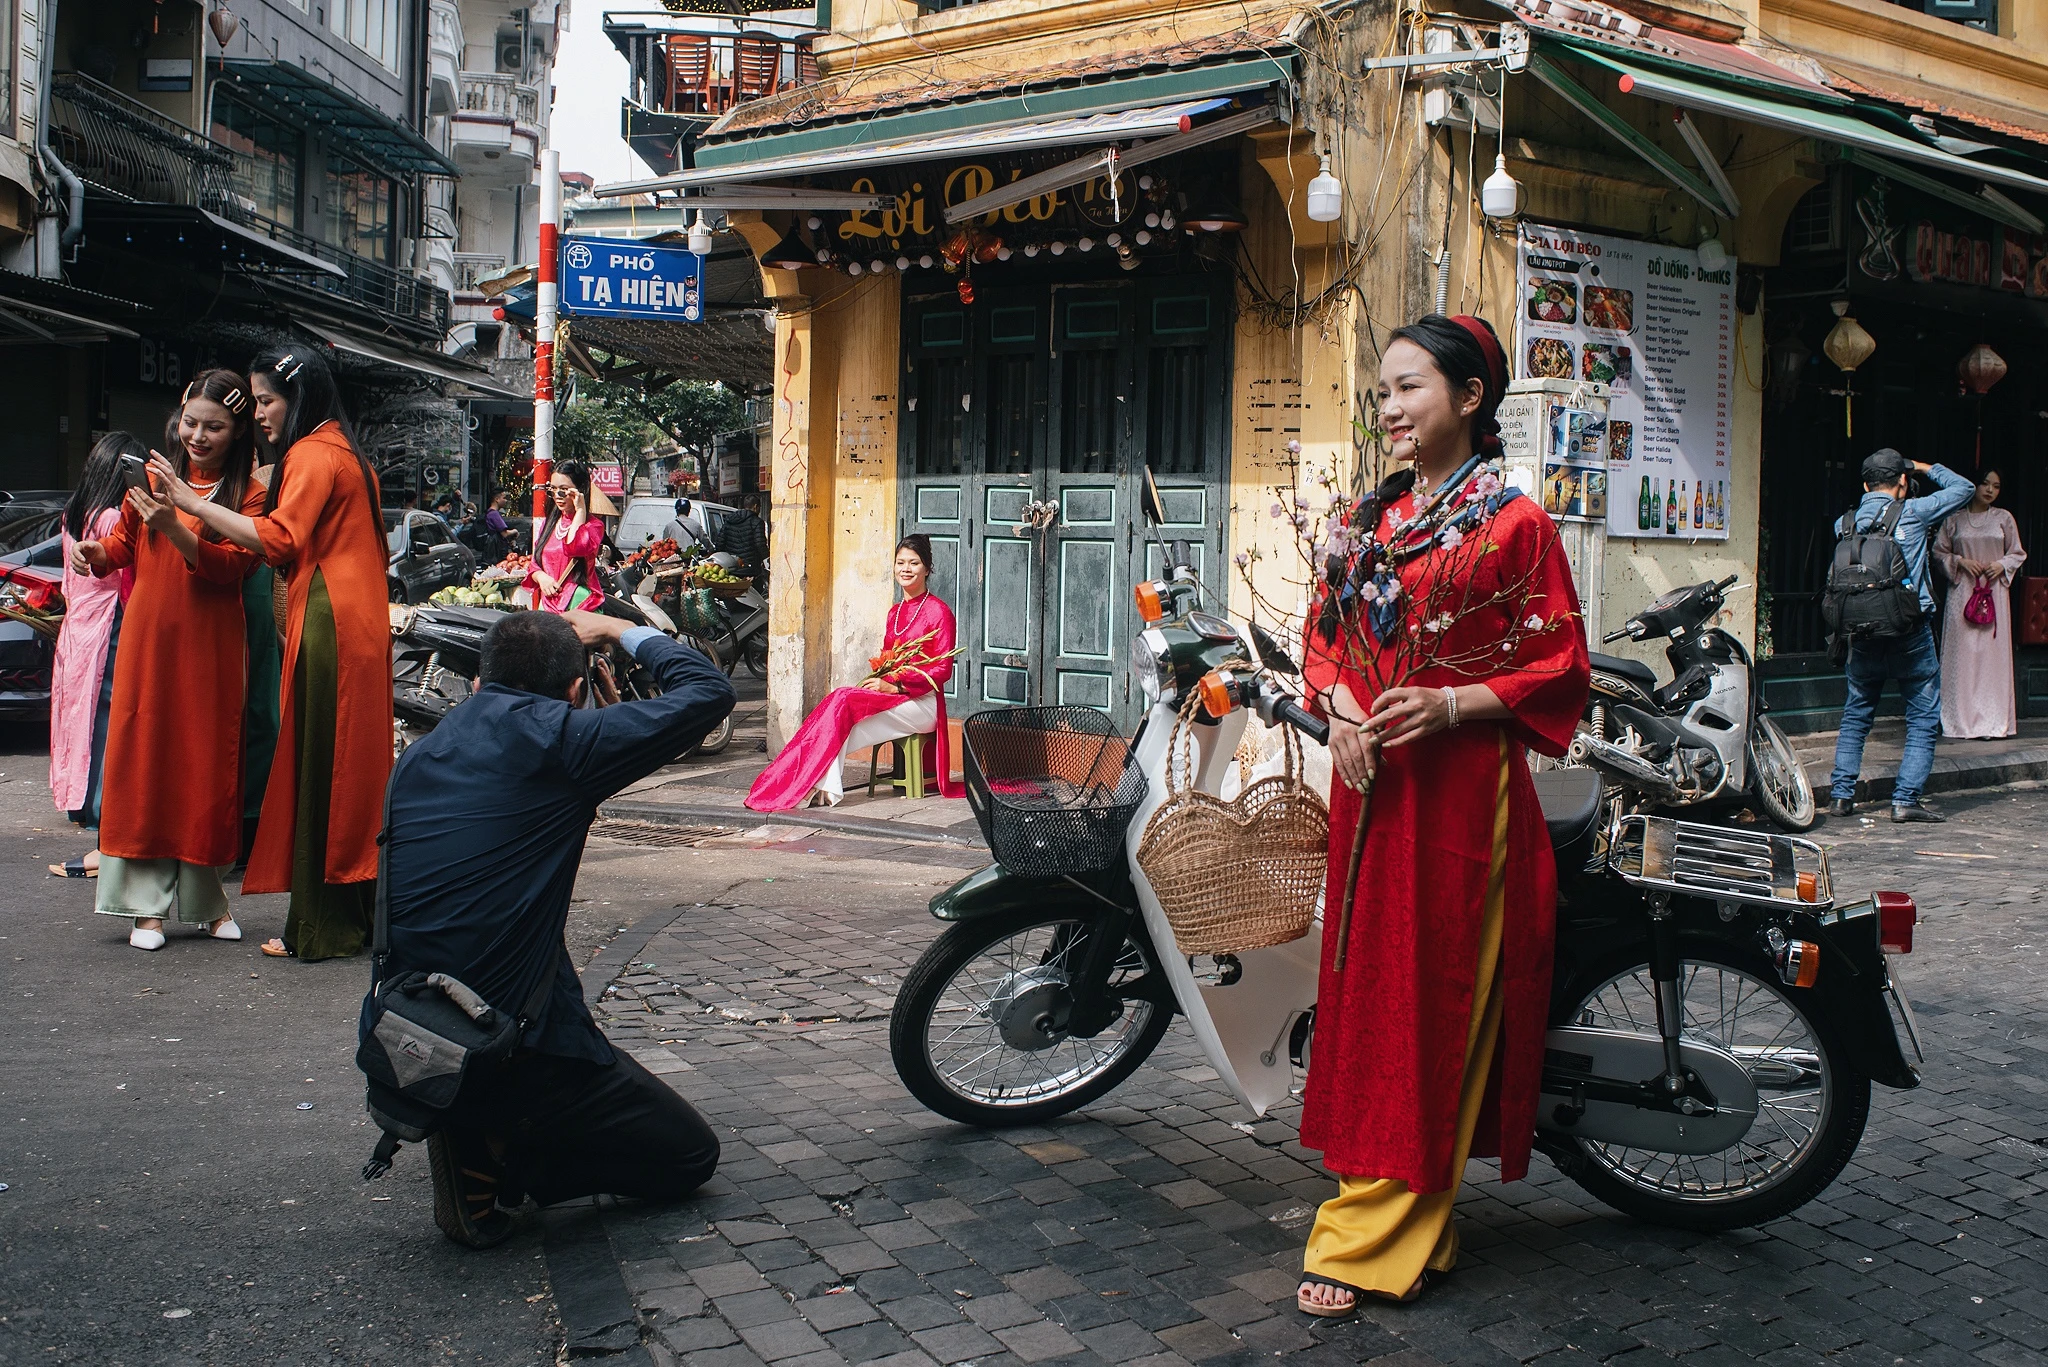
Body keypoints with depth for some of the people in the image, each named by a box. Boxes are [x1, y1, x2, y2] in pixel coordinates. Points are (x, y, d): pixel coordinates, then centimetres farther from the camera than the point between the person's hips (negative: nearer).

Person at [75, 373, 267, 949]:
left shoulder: (249, 493, -2)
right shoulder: (153, 475, 5)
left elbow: (231, 565, -15)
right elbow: (125, 541, 15)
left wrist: (174, 528, -28)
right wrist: (98, 554, -7)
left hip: (211, 646, -2)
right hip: (148, 637, 2)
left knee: (206, 763, 4)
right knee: (144, 756, 2)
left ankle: (206, 896, 16)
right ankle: (147, 902, 7)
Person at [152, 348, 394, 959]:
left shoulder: (311, 455, -9)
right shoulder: (344, 451, 21)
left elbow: (278, 539, -21)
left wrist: (194, 503, -18)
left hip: (327, 625, -10)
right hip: (358, 619, 10)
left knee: (318, 770, -6)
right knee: (350, 768, 12)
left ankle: (321, 926, -3)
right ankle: (360, 908, 18)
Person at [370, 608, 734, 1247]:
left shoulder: (419, 754, 11)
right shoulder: (557, 737, -10)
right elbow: (709, 692, -2)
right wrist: (619, 630, 12)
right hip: (512, 1050, -7)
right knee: (689, 1155, 11)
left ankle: (470, 1138, 14)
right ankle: (492, 1158, -3)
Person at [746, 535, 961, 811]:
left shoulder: (938, 611, -4)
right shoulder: (895, 612, 19)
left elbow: (942, 669, -9)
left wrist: (895, 686, -17)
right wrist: (878, 680, -3)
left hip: (921, 702, -6)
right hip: (891, 697, 6)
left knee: (844, 702, -27)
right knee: (840, 702, -24)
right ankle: (825, 788, -34)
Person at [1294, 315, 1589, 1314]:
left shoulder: (1515, 524, -5)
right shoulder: (1373, 517, 13)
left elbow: (1559, 667, -6)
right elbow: (1327, 632, 17)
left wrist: (1452, 705, -19)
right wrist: (1339, 707, -2)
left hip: (1460, 782, -6)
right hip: (1367, 780, 6)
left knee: (1429, 998, -2)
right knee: (1362, 987, 8)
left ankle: (1376, 1238, 4)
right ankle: (1404, 1218, 21)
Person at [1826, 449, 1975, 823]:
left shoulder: (1844, 523, 3)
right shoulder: (1912, 512, -6)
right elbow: (1964, 488, 7)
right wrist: (1928, 468, 21)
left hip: (1862, 633, 4)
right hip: (1909, 631, -4)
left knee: (1855, 716, 16)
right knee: (1923, 719, 5)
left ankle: (1841, 794, 12)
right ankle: (1906, 799, -1)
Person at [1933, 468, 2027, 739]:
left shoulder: (2004, 519, 8)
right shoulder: (1954, 518, 6)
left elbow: (2018, 554, 13)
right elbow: (1939, 552, 9)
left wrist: (2002, 565, -6)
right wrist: (1961, 562, -7)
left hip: (1995, 591, 1)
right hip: (1962, 591, -1)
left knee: (1993, 652, -2)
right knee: (1962, 653, -4)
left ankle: (1993, 721, 2)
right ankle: (1961, 720, -2)